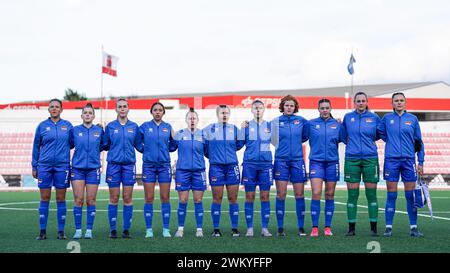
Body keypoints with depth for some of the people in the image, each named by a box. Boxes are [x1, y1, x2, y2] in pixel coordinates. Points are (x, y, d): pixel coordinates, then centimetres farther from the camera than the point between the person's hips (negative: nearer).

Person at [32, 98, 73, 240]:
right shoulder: (42, 126, 5)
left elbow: (72, 143, 16)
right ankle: (42, 231, 8)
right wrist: (34, 166, 6)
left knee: (61, 199, 2)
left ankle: (61, 231, 8)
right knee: (45, 198, 1)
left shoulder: (68, 125, 6)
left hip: (62, 165, 0)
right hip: (45, 166, 0)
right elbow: (36, 147, 9)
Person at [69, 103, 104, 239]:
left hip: (93, 168, 0)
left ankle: (89, 230, 8)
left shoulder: (99, 130, 4)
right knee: (78, 200, -2)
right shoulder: (75, 130, 2)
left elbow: (103, 146, 15)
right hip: (77, 168, 0)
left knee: (91, 201, 1)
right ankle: (78, 230, 5)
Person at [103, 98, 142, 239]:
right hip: (113, 164, -1)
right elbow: (105, 145, 8)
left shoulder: (134, 126, 8)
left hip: (129, 164, 1)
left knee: (128, 198, 1)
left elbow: (139, 145, 12)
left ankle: (126, 230, 6)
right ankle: (113, 229, 6)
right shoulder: (110, 126, 5)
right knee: (114, 198, 1)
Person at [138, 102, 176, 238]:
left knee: (165, 197, 2)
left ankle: (166, 229, 8)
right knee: (149, 198, 0)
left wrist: (174, 138, -3)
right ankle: (149, 229, 7)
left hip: (164, 165, 1)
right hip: (149, 165, -1)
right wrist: (146, 150, -8)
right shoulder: (145, 126, 2)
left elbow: (171, 147, 12)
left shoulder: (168, 127, 7)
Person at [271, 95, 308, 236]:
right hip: (281, 160, -1)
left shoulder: (301, 121, 4)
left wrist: (297, 141, 8)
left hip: (297, 160, 1)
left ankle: (301, 228, 10)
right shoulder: (276, 121, 1)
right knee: (281, 194, -3)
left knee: (299, 194, 2)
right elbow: (272, 139, 8)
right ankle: (280, 228, 4)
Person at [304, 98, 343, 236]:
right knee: (316, 194, -11)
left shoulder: (337, 125, 6)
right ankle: (314, 227, -5)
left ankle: (328, 227, 14)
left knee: (330, 195, 5)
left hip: (332, 162, 2)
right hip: (316, 161, -2)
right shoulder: (311, 124, 3)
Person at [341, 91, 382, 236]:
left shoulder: (374, 118, 4)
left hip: (370, 159, -1)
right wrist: (351, 143, 11)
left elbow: (380, 134, 17)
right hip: (352, 159, 1)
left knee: (371, 194, 0)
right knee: (352, 194, 1)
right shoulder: (347, 117, 8)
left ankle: (373, 228, 6)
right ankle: (351, 228, 7)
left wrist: (368, 141, 8)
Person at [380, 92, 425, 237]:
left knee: (411, 195, 1)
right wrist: (392, 143, 11)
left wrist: (421, 162, 5)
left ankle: (413, 227, 7)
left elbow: (419, 141, 9)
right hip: (391, 160, -1)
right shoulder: (386, 118, 5)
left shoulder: (413, 119, 6)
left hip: (408, 160, 1)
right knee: (391, 195, 0)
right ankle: (388, 227, 4)